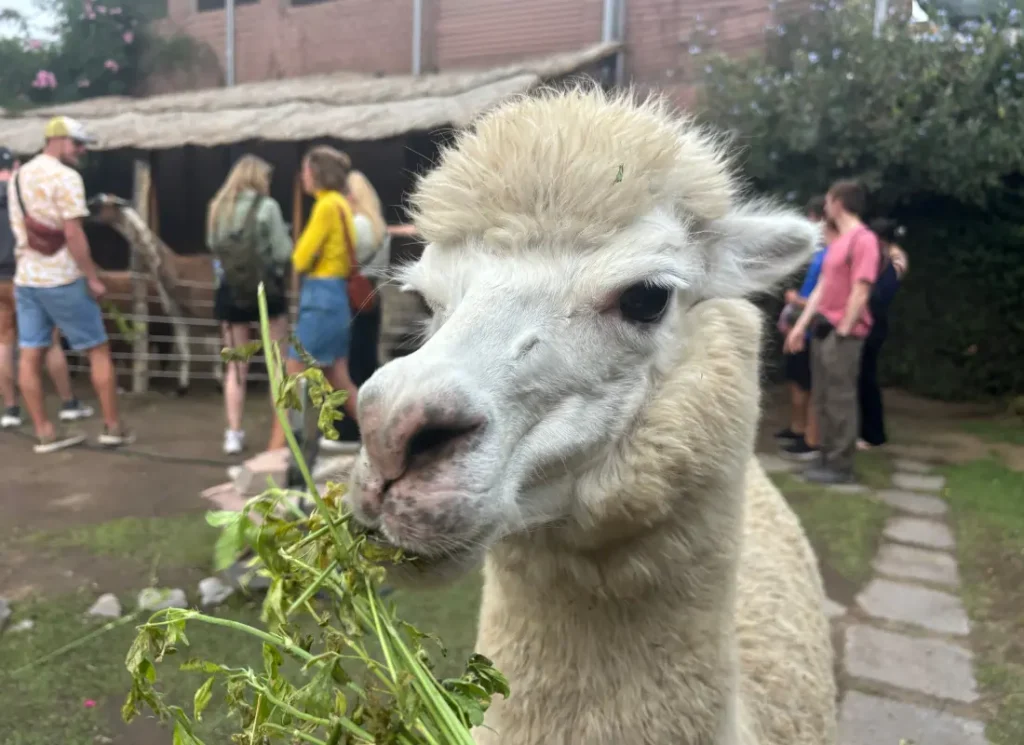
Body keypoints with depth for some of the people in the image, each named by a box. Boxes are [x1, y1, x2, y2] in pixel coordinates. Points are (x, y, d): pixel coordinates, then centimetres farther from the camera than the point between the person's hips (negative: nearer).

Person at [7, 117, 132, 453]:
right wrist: (93, 277, -16)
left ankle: (45, 431, 11)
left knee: (30, 356, 5)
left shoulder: (18, 176, 15)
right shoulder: (66, 177, -12)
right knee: (98, 350, 2)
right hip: (62, 279, -8)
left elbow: (20, 229, 19)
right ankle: (112, 427, 5)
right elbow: (73, 233, -19)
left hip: (26, 278, 8)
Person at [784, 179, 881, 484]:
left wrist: (843, 332, -18)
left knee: (840, 400, -4)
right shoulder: (839, 240, 18)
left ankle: (841, 466, 4)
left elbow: (860, 292, -17)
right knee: (822, 398, 12)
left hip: (843, 332, -9)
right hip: (822, 328, 9)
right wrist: (801, 325, 13)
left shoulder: (863, 239, -12)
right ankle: (827, 457, 22)